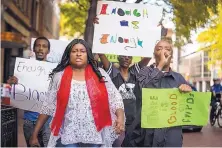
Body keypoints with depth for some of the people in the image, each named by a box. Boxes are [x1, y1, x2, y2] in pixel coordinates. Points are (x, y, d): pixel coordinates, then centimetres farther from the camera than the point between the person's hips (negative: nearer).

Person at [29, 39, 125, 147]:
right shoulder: (59, 76, 2)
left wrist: (120, 116, -18)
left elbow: (114, 98, 1)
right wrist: (35, 134, 2)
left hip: (94, 137, 1)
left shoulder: (100, 74, 4)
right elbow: (47, 107, 4)